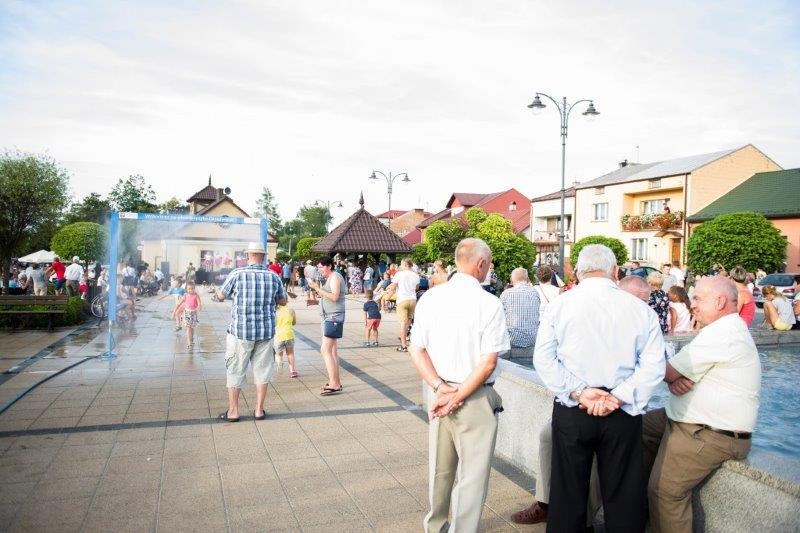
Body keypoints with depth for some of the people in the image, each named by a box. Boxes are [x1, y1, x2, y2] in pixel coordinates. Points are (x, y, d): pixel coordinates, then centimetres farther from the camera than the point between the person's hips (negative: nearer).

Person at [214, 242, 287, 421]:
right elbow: (283, 300, 12)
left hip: (240, 331, -2)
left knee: (235, 371, 10)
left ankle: (233, 411, 18)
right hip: (266, 332, 2)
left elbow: (221, 296, 5)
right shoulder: (273, 276, -2)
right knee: (262, 370, 13)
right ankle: (259, 410, 20)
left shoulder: (237, 274, -9)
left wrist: (217, 291, 28)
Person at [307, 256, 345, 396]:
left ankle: (334, 385, -14)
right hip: (329, 317, 11)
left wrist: (317, 288, -21)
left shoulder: (335, 277, -10)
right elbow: (326, 297, 14)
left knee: (325, 350, -14)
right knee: (332, 350, 13)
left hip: (334, 318, -11)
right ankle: (336, 382, 21)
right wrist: (317, 287, 2)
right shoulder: (329, 278, 18)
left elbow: (334, 296, -23)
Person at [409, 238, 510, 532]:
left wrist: (440, 388, -6)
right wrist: (458, 397, -11)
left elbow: (416, 350, -2)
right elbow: (488, 362, -16)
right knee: (473, 475, 10)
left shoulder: (431, 297, -2)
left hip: (440, 393, 5)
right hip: (476, 398, -5)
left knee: (440, 469, 21)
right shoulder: (489, 303, -13)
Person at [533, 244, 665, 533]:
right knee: (623, 497, 15)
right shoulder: (640, 309, -3)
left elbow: (543, 359, -7)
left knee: (568, 492, 14)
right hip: (622, 413, 0)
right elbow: (654, 366, -8)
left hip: (570, 411, 0)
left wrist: (578, 392, -10)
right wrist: (617, 397, -10)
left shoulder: (559, 304, -3)